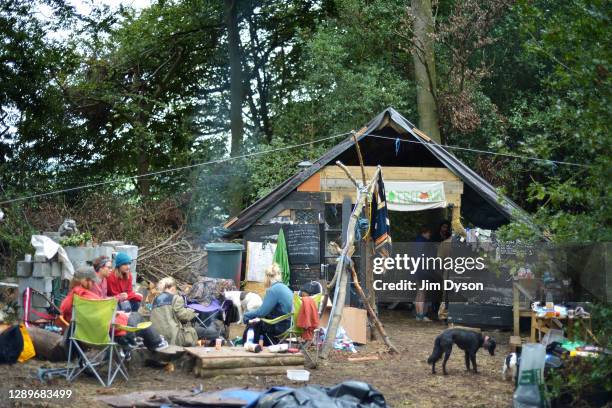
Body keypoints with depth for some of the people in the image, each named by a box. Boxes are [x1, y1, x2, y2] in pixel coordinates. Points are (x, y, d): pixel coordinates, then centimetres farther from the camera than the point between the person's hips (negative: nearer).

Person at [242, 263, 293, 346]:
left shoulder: (273, 290, -18)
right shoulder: (286, 288, 9)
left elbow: (261, 312, -19)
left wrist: (245, 315, -4)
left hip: (277, 327, -8)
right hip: (286, 324, 8)